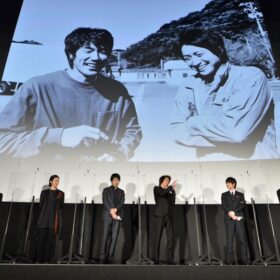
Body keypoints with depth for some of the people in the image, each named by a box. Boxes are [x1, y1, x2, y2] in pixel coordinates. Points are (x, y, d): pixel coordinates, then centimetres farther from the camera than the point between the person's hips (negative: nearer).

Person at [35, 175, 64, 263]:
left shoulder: (61, 193, 11)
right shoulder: (44, 192, 11)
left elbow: (61, 207, 7)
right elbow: (41, 205, 10)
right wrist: (41, 216, 1)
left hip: (54, 218, 0)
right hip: (44, 218, 0)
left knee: (51, 238, -4)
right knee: (41, 237, -3)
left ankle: (47, 259, 0)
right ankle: (39, 258, 2)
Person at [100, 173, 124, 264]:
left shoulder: (121, 192, 18)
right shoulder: (106, 190, 11)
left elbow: (122, 202, 3)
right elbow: (105, 202, -1)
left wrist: (115, 209, -16)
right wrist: (112, 212, -13)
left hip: (118, 215, 2)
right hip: (107, 215, -2)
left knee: (114, 236, -3)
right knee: (105, 236, -7)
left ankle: (110, 257, 0)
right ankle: (103, 257, -6)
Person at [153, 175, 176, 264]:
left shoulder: (169, 191, 21)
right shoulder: (156, 189, 9)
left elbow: (172, 203, 8)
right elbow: (162, 193, -12)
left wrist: (173, 191, 1)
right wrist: (171, 187, -7)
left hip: (168, 216, 4)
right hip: (160, 215, -4)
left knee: (170, 238, -2)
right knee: (158, 237, -5)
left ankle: (170, 259, 2)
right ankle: (156, 259, -1)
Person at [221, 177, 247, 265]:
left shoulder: (240, 194, 16)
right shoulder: (224, 195, 16)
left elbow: (242, 205, 1)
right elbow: (224, 206, 3)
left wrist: (233, 212, -13)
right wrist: (230, 213, -13)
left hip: (239, 218, 0)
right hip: (229, 219, 0)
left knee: (242, 239, -4)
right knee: (229, 240, -3)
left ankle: (244, 261, 0)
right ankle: (231, 261, -2)